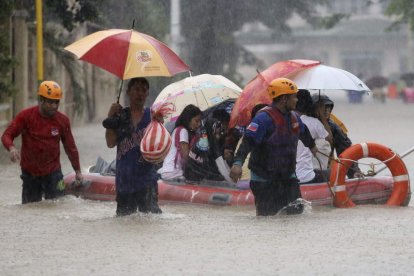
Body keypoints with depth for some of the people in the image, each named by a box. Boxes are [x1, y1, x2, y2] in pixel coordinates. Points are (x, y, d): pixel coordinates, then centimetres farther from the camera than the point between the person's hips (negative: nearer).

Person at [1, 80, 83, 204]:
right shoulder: (26, 116, -9)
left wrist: (78, 170, 12)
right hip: (29, 173, -1)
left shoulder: (62, 120, -2)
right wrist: (11, 148, -34)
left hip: (53, 172, 1)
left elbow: (70, 147, 7)